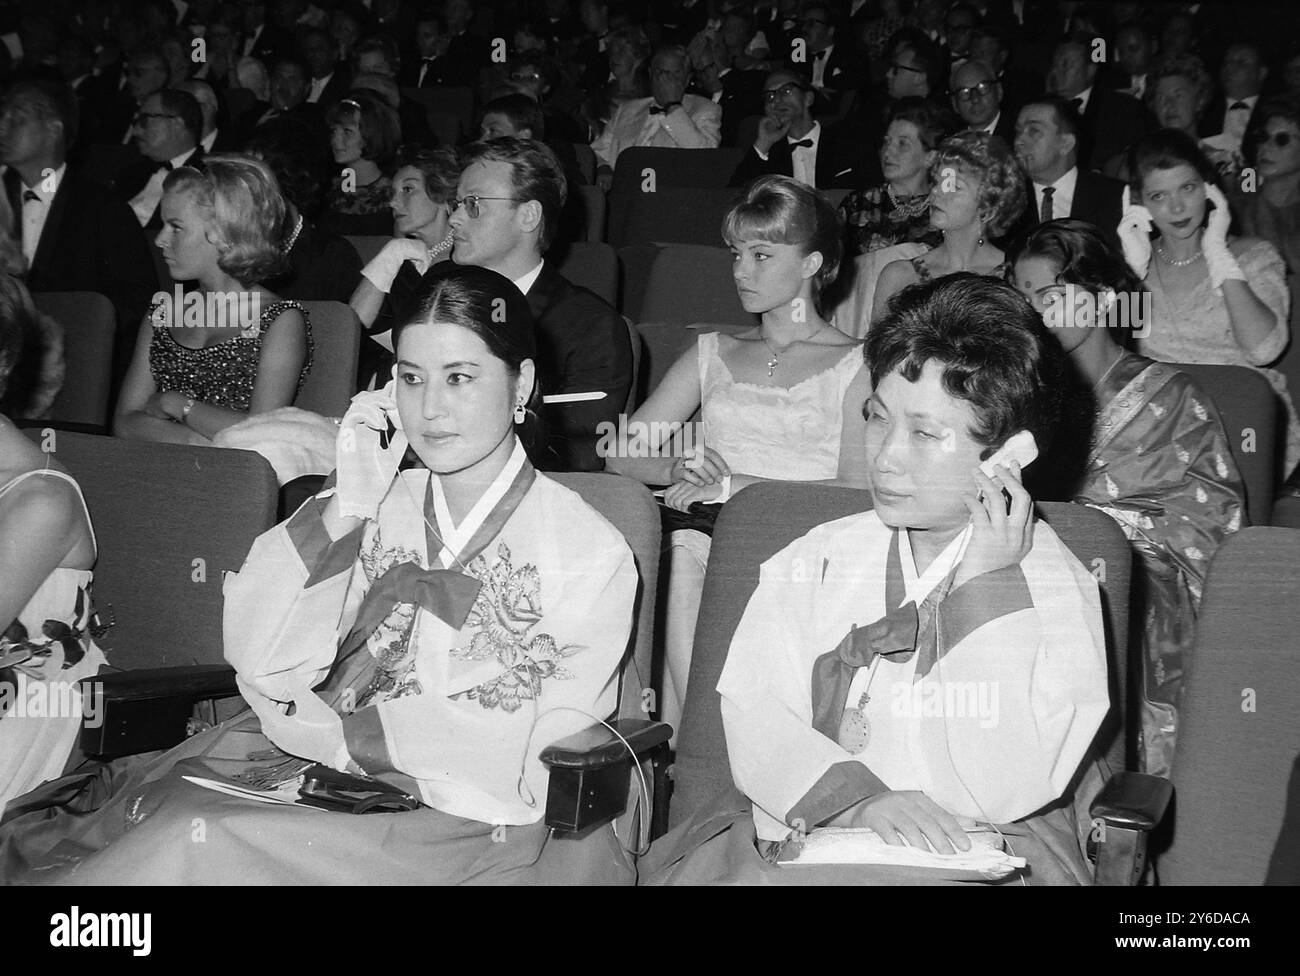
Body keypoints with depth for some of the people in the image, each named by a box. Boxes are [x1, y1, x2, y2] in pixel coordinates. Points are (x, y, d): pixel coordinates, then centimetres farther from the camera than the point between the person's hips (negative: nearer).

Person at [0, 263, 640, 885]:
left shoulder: (588, 549, -1)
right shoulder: (374, 509, 13)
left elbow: (546, 756, -10)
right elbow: (263, 668, 2)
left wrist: (341, 732, -9)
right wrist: (345, 509, -8)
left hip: (473, 825, -4)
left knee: (201, 843, -27)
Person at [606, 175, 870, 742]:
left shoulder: (854, 366, 9)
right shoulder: (713, 355, 23)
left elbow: (858, 491, -6)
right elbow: (621, 454, 16)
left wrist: (735, 485, -12)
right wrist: (676, 470, -7)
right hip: (706, 546, 3)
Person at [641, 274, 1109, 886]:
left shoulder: (1059, 590, 0)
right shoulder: (818, 559, 12)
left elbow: (1005, 793, -11)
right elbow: (753, 716, 0)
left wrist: (985, 585, -11)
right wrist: (853, 797, -18)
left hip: (978, 857, -2)